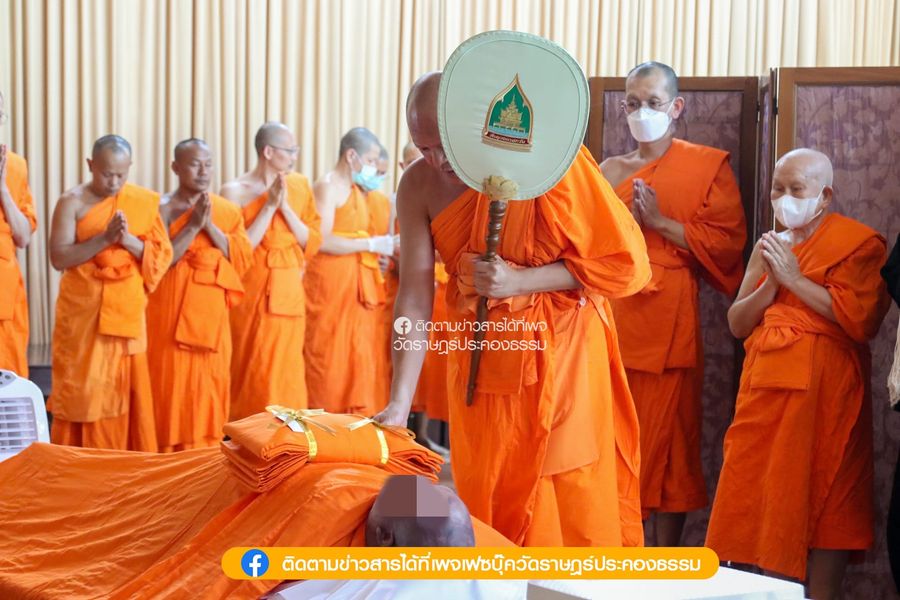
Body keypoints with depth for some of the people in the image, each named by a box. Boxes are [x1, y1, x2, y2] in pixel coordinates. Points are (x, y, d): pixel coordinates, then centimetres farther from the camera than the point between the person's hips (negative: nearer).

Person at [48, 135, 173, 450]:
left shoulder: (145, 201, 4)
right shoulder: (72, 202, -4)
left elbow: (162, 256, 1)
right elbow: (58, 258, -11)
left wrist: (129, 240, -16)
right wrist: (104, 238, -21)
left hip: (127, 310, 2)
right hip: (82, 311, -2)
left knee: (126, 389, 6)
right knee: (81, 389, 0)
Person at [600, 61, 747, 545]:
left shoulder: (708, 166, 3)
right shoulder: (609, 170, 16)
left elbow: (726, 244, -6)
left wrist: (660, 222, -11)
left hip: (668, 324, -4)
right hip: (612, 321, 4)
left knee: (667, 440, -2)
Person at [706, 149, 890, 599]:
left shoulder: (859, 243, -2)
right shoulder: (771, 246, 18)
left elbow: (859, 321, -16)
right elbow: (737, 323, 12)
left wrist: (795, 279, -12)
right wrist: (771, 284, -5)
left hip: (822, 390, -6)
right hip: (766, 385, 6)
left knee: (822, 500, -4)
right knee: (760, 497, 3)